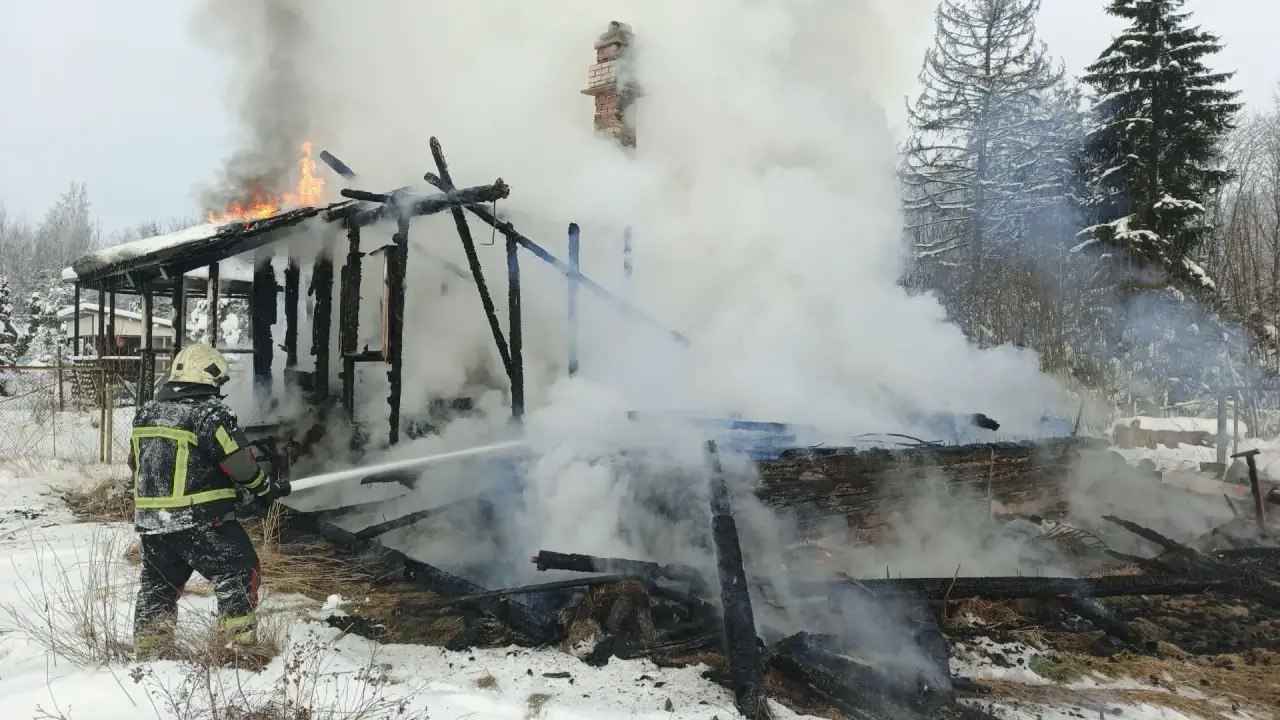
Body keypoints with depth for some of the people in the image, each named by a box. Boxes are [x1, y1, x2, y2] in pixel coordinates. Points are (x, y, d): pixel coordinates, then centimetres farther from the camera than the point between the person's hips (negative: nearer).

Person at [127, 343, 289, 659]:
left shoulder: (147, 412, 10)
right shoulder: (212, 413, -13)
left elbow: (135, 463, 19)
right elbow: (241, 465, -15)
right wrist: (266, 488, 1)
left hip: (149, 518, 7)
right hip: (200, 520, -7)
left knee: (157, 584, 19)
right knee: (238, 573, 4)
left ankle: (148, 652, 24)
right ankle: (240, 642, 3)